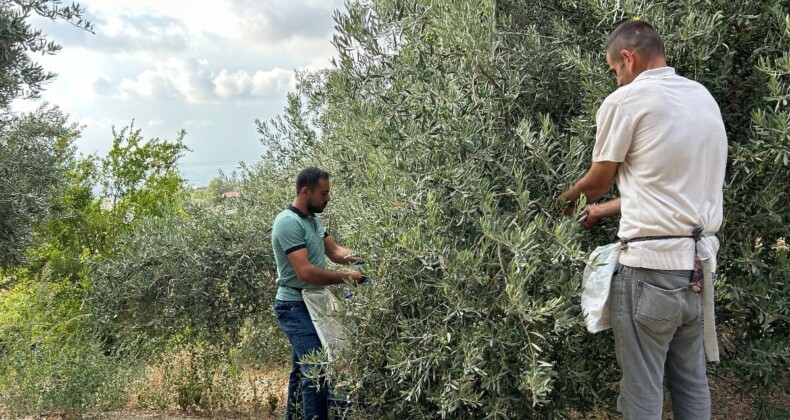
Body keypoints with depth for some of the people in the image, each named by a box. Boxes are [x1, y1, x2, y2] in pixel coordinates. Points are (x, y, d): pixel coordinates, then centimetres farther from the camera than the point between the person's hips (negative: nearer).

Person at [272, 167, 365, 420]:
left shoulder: (313, 219, 10)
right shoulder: (289, 223, -20)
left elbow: (333, 251, 12)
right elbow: (305, 272, -27)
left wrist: (354, 258, -8)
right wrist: (345, 277, -22)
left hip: (310, 305, 10)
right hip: (296, 307, -9)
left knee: (302, 370, 17)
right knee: (316, 372, -13)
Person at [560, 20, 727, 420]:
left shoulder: (625, 101, -9)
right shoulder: (702, 97, 13)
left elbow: (597, 182, 2)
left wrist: (570, 195, 23)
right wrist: (606, 209, 25)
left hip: (651, 266, -7)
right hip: (697, 264, 8)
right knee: (692, 383, 18)